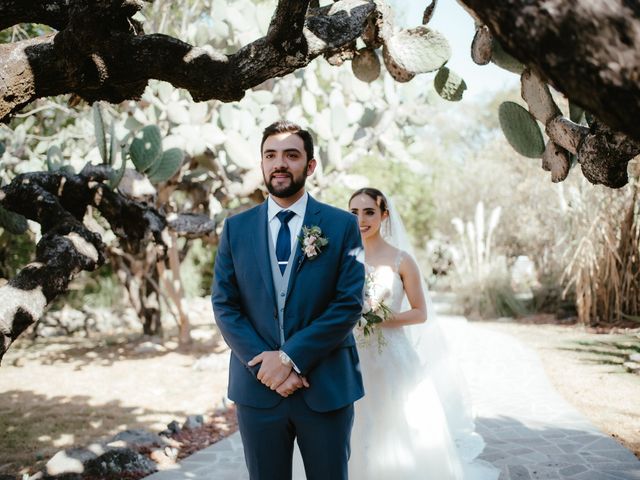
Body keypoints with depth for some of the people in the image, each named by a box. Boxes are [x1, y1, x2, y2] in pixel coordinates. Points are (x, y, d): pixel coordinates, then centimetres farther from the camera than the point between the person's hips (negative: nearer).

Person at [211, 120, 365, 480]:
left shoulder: (343, 225, -2)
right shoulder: (236, 228, 5)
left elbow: (350, 303, -8)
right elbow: (224, 305, 1)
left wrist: (291, 356, -15)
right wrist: (263, 362, -12)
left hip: (327, 388, -1)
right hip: (257, 388, 2)